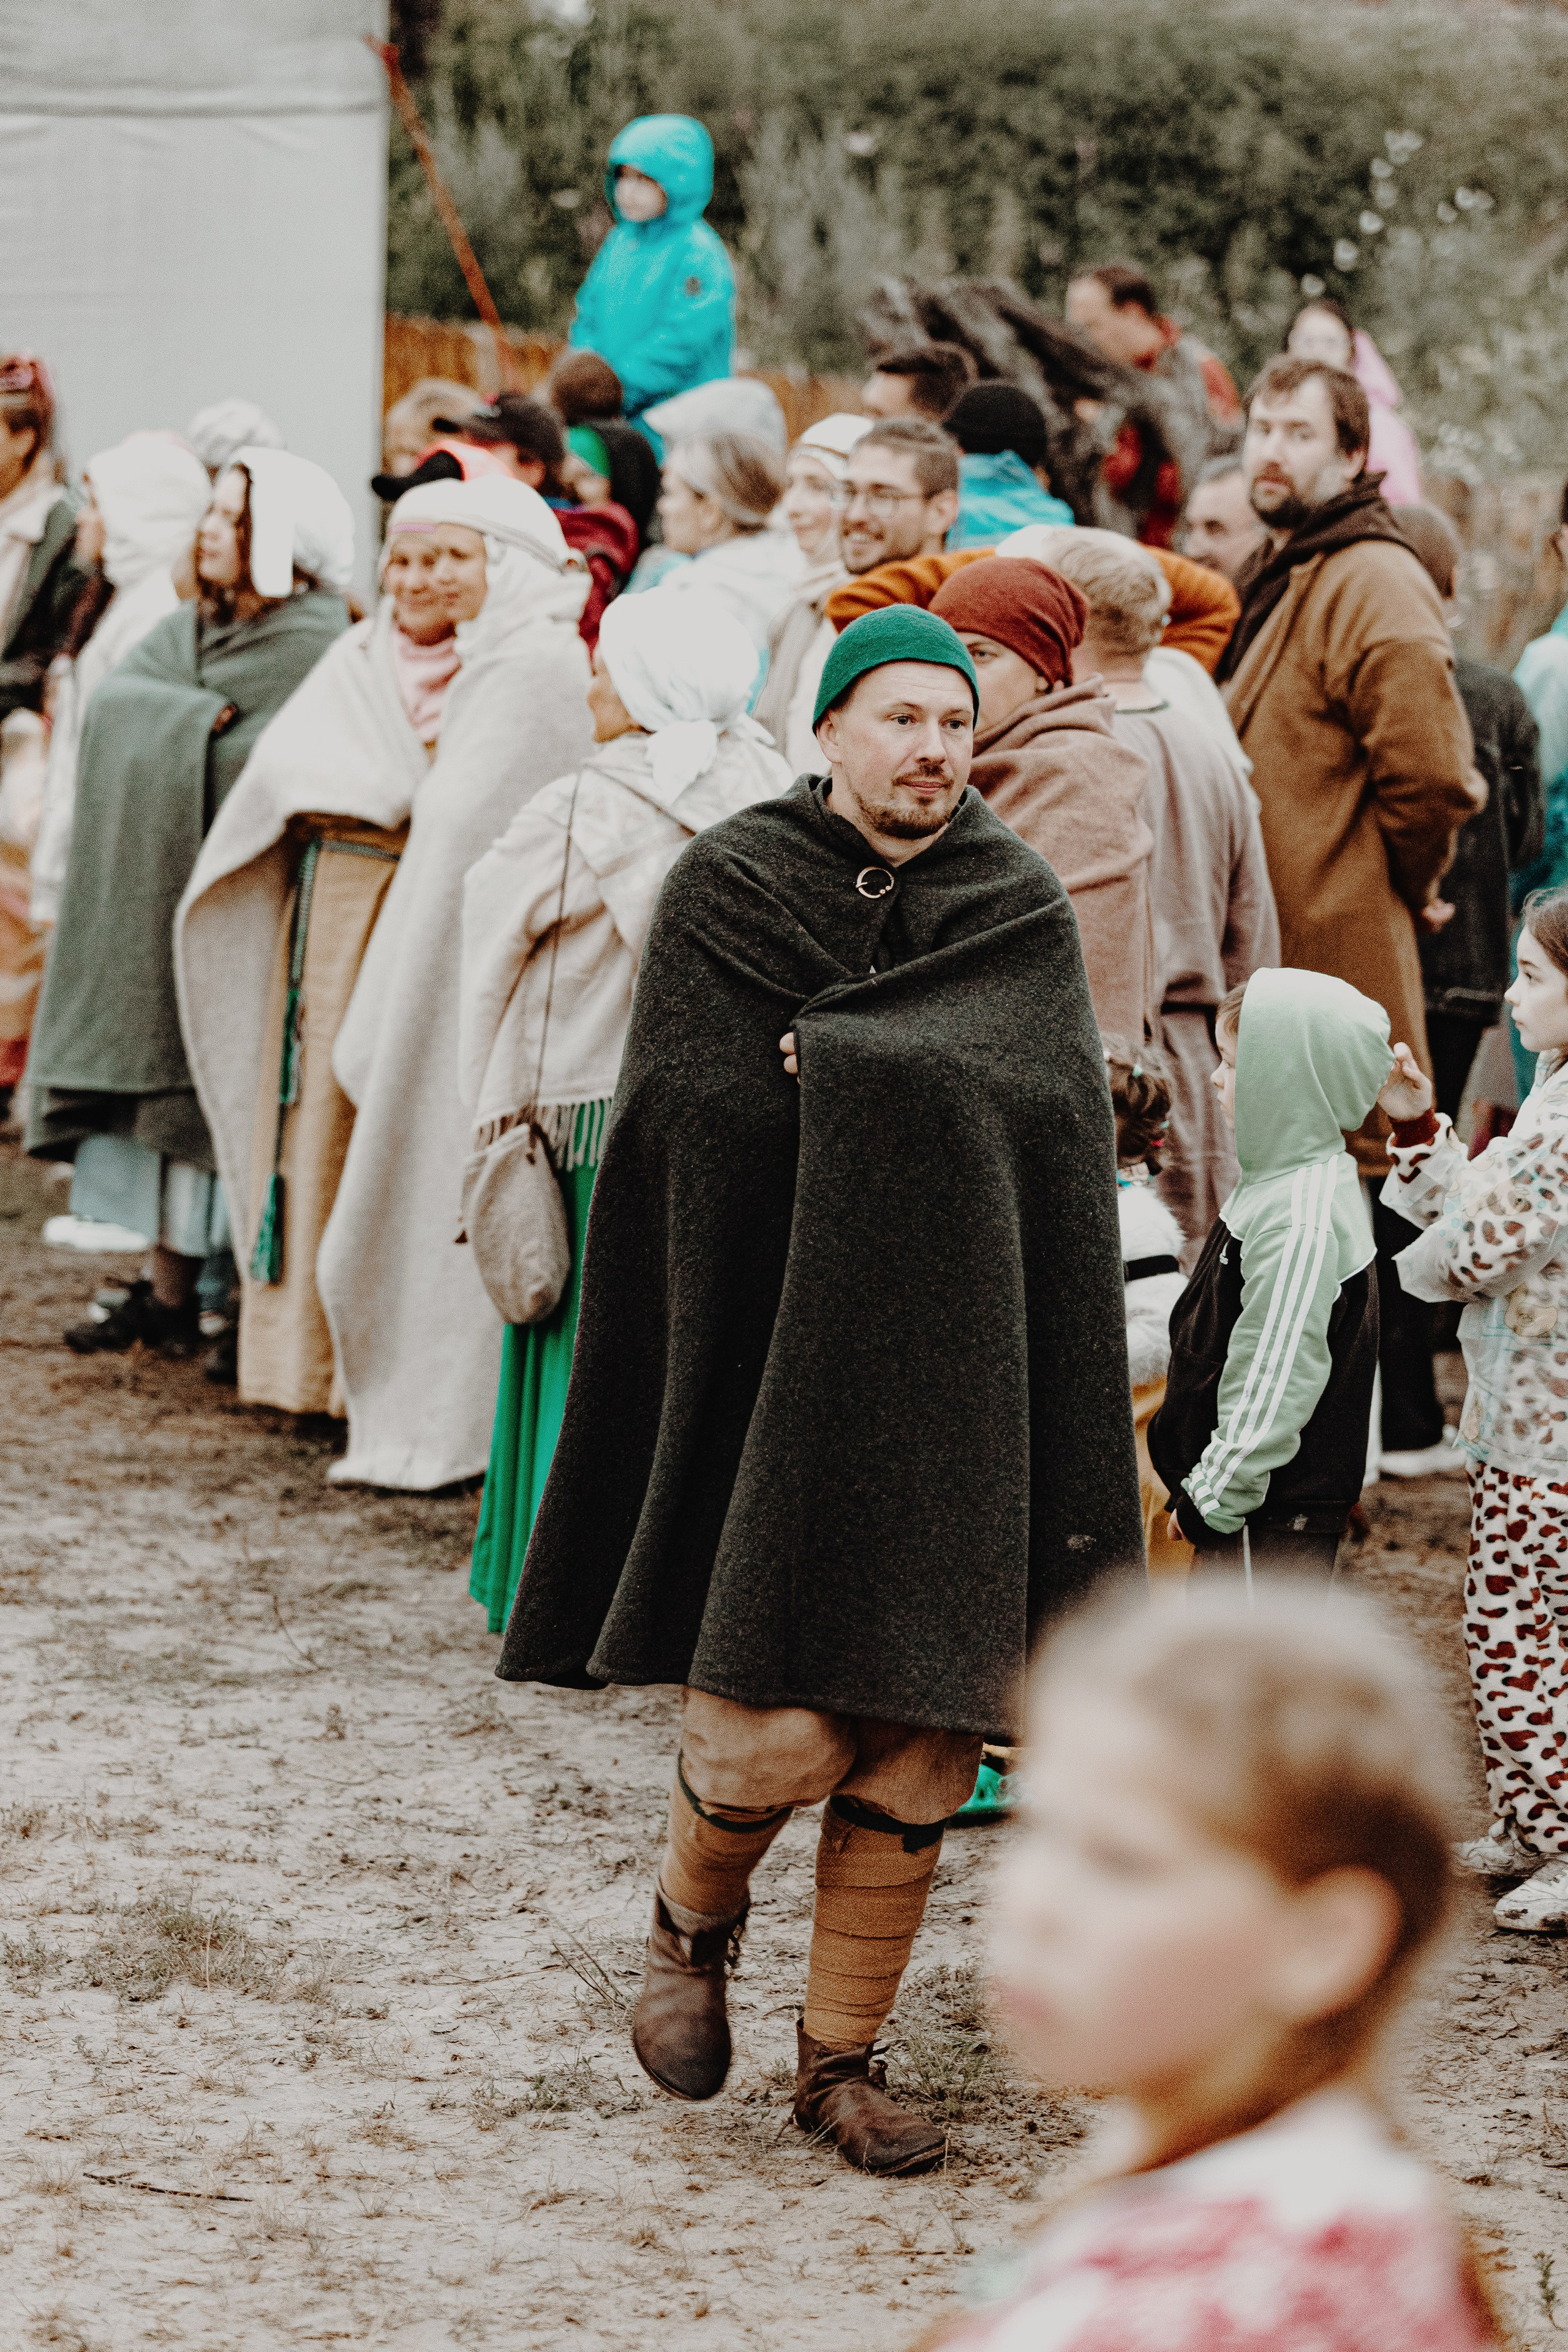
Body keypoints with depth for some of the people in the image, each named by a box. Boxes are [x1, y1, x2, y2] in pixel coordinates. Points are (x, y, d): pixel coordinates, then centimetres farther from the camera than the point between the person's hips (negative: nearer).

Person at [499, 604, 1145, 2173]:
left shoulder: (1019, 907, 7)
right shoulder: (726, 892, 0)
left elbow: (1048, 1105, -9)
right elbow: (710, 1124, -10)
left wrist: (840, 1068, -14)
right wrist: (905, 1087, -11)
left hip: (949, 1372, 3)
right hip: (773, 1349, -3)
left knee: (915, 1752, 1)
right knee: (775, 1733, -12)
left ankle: (842, 2058, 16)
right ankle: (692, 1925, 21)